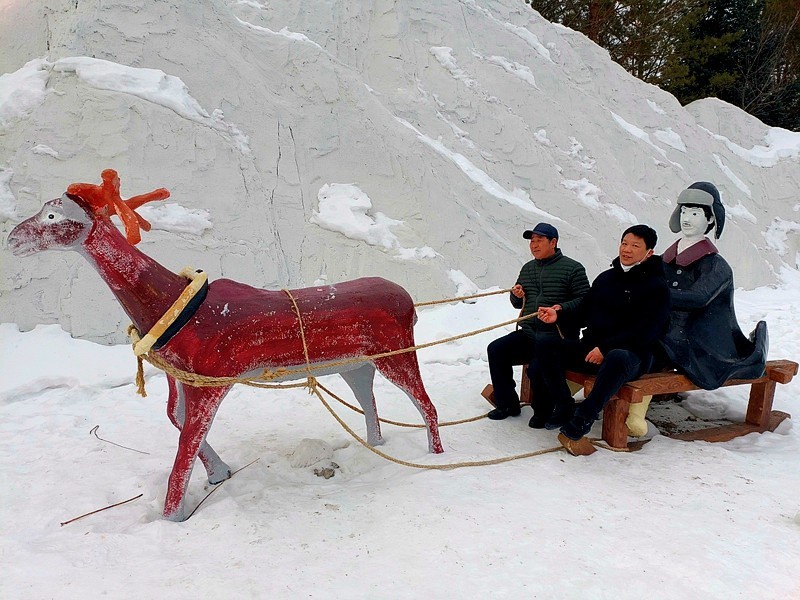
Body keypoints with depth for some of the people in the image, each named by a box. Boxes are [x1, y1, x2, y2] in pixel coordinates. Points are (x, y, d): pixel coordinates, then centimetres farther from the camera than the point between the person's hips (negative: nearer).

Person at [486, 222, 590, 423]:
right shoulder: (528, 268, 19)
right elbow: (518, 304, 26)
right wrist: (517, 296, 2)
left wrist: (563, 308, -23)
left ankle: (543, 412, -11)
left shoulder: (573, 268, 0)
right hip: (528, 333, 6)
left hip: (557, 336, -6)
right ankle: (507, 404, -1)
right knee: (495, 349, -13)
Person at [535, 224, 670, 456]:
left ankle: (577, 426, -38)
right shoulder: (606, 278, 16)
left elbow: (646, 332, -14)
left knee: (616, 359, -42)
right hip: (591, 346, 7)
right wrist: (559, 315, 2)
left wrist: (605, 348, -21)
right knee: (547, 350, -13)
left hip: (632, 354, -6)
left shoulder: (656, 286, -4)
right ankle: (565, 409, -17)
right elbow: (585, 310, 22)